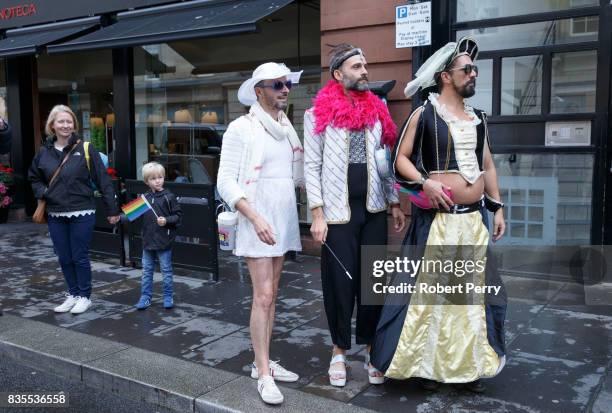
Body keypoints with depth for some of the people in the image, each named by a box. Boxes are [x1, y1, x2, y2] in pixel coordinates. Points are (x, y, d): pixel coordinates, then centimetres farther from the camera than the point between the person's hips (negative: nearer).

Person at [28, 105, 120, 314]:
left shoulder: (85, 149, -7)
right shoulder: (44, 152, 6)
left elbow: (103, 181, -8)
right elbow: (33, 177, 24)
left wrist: (112, 210, -9)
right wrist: (42, 192, 3)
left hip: (82, 214, -4)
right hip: (56, 215, 4)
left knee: (80, 257, 4)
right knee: (64, 258, 12)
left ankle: (84, 296, 20)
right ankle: (73, 294, 28)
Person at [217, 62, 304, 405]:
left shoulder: (288, 127, 10)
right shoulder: (242, 128, -7)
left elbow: (299, 174, 12)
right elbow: (226, 181, -11)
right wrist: (256, 218, -20)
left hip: (284, 220, 6)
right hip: (257, 220, -6)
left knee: (271, 293, 12)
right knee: (263, 295, -7)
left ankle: (264, 362, 23)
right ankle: (264, 374, 2)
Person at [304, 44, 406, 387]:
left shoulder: (378, 111, 11)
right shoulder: (318, 114, -2)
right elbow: (311, 167, -5)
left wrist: (395, 203, 11)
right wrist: (318, 215, -11)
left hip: (374, 210, 4)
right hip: (338, 212, -3)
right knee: (339, 282, 4)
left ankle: (371, 349, 20)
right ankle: (340, 351, 19)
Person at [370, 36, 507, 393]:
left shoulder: (478, 118, 14)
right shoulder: (424, 114, -3)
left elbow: (488, 166, 17)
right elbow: (401, 159, -4)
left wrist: (498, 208, 12)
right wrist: (425, 181, -21)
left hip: (475, 217, 6)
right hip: (437, 217, -6)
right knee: (430, 289, -1)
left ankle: (469, 364, 24)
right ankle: (426, 363, 13)